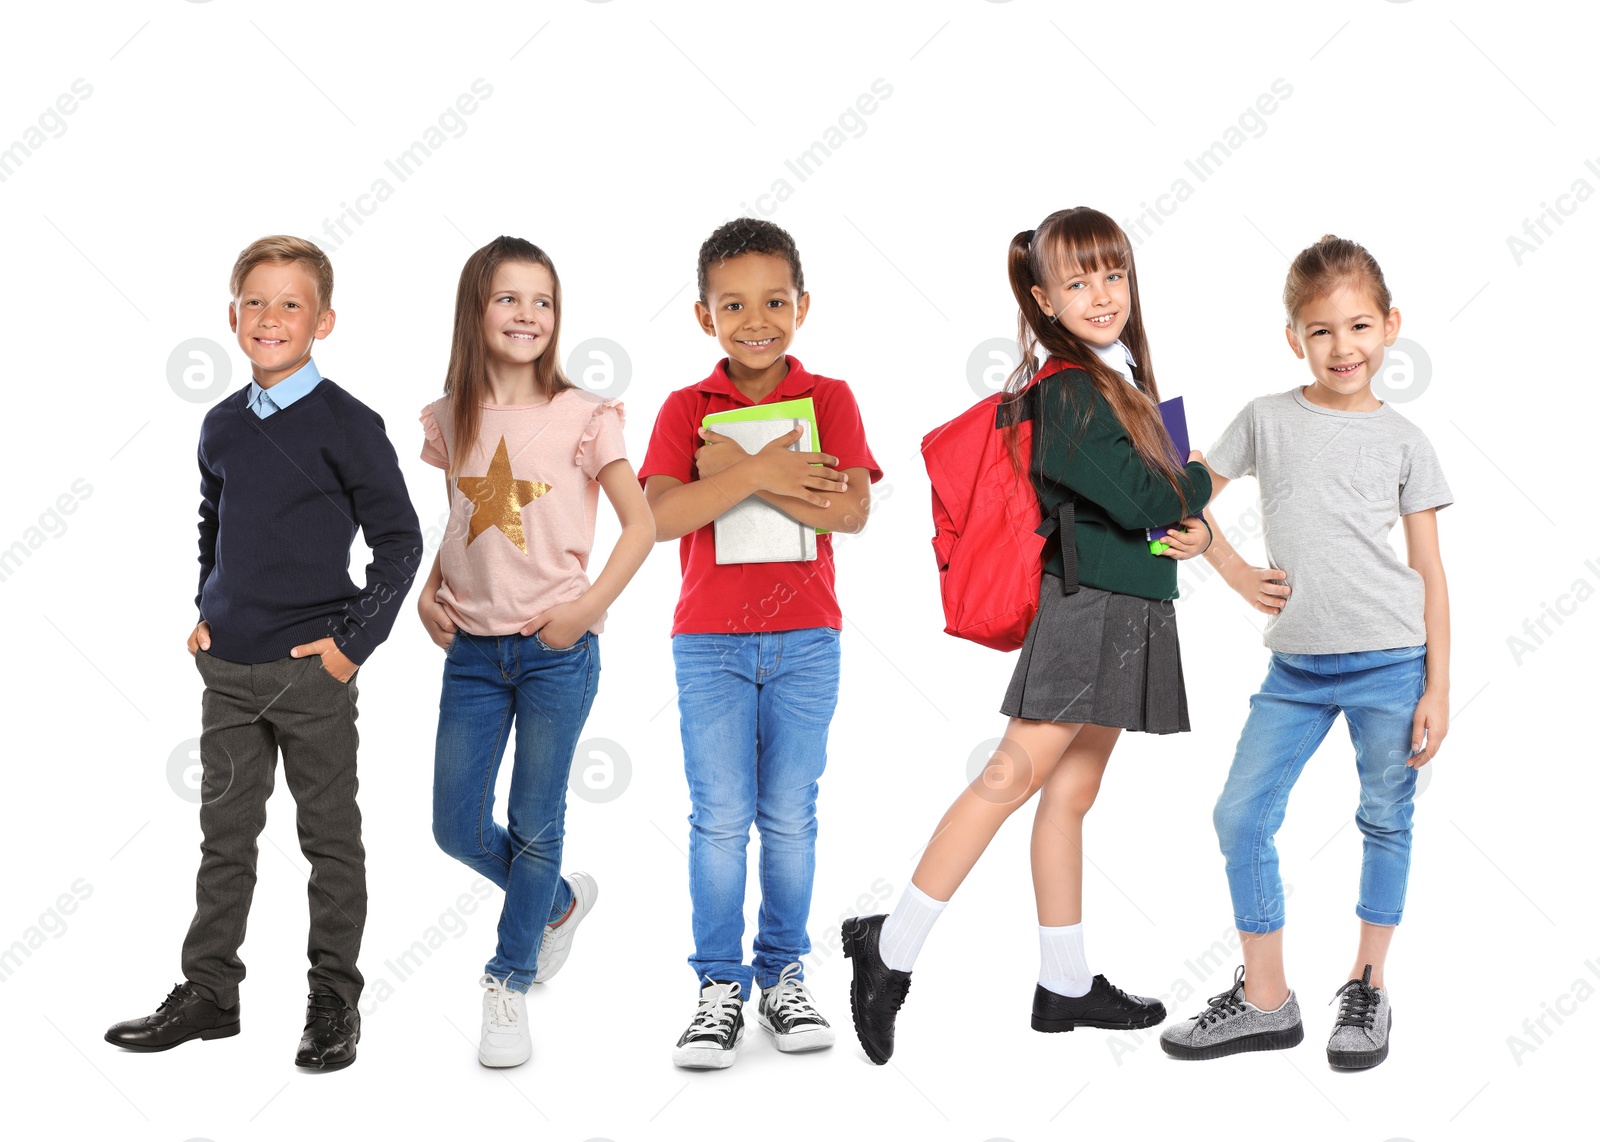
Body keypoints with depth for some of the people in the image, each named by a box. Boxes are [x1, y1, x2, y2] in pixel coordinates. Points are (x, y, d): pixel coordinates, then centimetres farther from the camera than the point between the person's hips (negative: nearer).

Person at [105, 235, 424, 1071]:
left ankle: (334, 1001, 18)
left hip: (312, 668, -5)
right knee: (225, 833, 13)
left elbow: (400, 540, -7)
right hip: (227, 668, 5)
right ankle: (208, 992, 24)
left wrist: (355, 641, -11)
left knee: (331, 839, 6)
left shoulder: (346, 424, -8)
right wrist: (206, 611, 11)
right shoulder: (221, 426, 8)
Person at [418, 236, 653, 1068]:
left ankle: (509, 983, 22)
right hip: (471, 647, 4)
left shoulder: (581, 417, -7)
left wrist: (589, 607, -14)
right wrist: (429, 590, 3)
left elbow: (641, 524, -6)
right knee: (457, 826, 6)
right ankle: (561, 901, 34)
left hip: (556, 648, -4)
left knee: (535, 824, 4)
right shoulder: (450, 420, 5)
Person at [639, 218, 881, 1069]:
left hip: (805, 641, 0)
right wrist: (759, 472, -21)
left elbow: (852, 510, -12)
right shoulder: (686, 409, 2)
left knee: (791, 819, 7)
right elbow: (659, 516, -13)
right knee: (720, 819, 1)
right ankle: (719, 987, 11)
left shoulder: (829, 400, 2)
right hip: (708, 640, 0)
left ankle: (783, 974, 20)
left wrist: (733, 470, -14)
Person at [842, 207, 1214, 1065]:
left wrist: (1183, 520, -1)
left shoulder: (1121, 377, 16)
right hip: (1087, 603, -9)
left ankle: (1065, 986, 17)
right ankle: (892, 946, -2)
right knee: (1012, 776, -10)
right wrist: (1214, 476, -2)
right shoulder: (1069, 390, -14)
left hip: (1127, 607, 9)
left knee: (1072, 792, 11)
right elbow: (1138, 497, -19)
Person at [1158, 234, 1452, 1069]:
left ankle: (1368, 986, 23)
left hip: (1390, 663, -1)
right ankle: (1263, 1000, 12)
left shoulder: (1403, 440, 2)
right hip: (1296, 666, 2)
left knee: (1386, 822, 7)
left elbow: (1431, 571, 2)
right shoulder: (1267, 419, 4)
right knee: (1240, 816, 0)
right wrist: (1237, 572, -2)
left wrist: (1437, 689, -3)